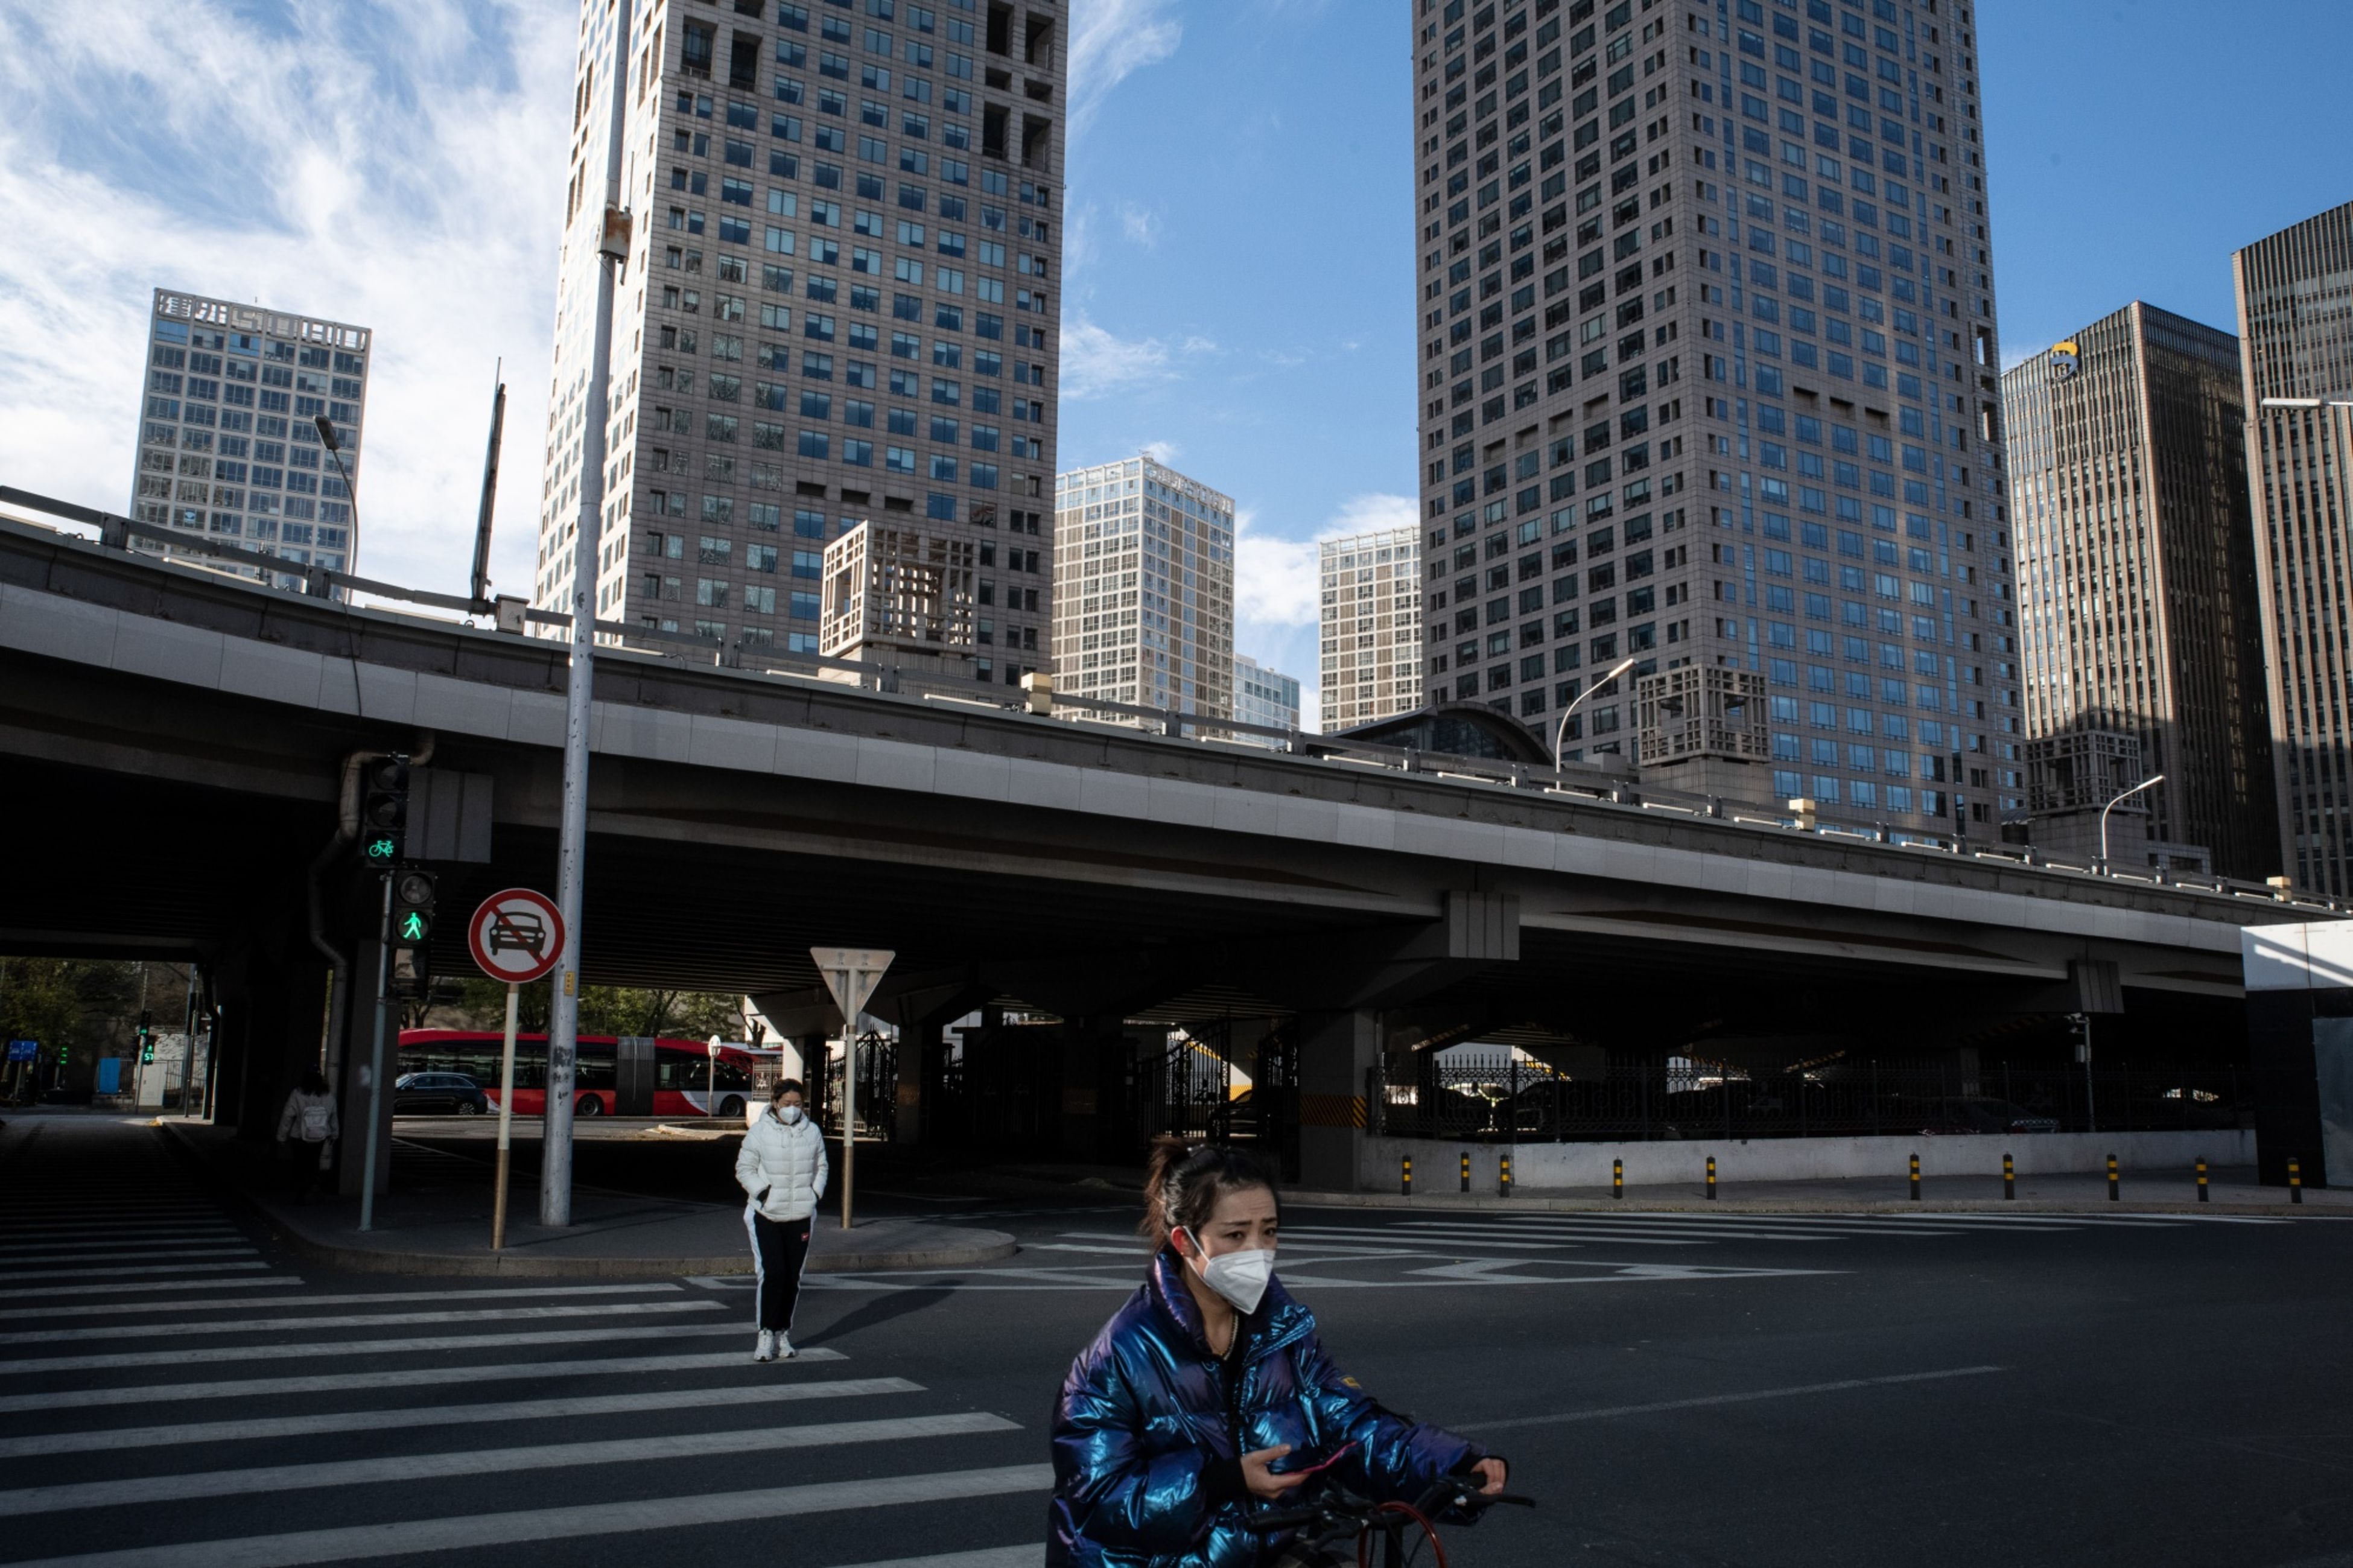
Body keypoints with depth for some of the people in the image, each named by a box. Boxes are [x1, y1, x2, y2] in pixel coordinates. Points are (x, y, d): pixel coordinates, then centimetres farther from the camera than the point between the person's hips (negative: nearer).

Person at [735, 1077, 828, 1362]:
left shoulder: (812, 1132, 4)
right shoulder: (759, 1132, -5)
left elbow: (821, 1167, 15)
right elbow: (744, 1169, 1)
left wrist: (815, 1193, 1)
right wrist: (761, 1191, -14)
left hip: (801, 1217, 3)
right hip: (766, 1215, -3)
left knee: (793, 1277, 7)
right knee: (772, 1274, -12)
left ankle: (783, 1333, 20)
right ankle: (766, 1334, -1)